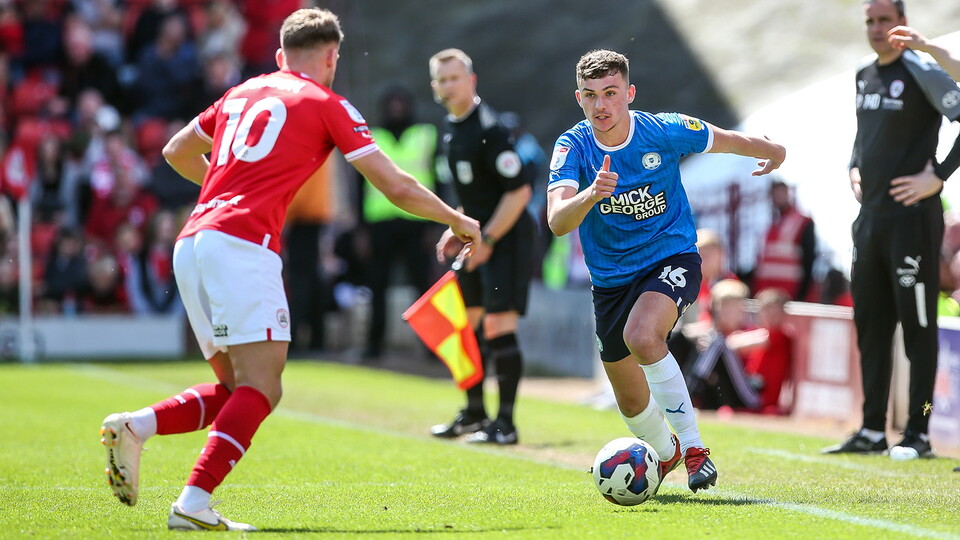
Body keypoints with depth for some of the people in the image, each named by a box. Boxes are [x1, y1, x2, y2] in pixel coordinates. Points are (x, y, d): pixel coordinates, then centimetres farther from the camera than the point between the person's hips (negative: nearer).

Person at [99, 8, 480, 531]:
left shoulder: (242, 93, 24)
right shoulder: (326, 104, 7)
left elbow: (177, 151, 36)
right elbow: (397, 187, 7)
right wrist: (458, 222, 22)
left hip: (192, 243, 8)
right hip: (242, 244, -7)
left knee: (237, 388, 13)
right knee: (261, 388, -10)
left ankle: (134, 426, -6)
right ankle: (193, 504, -23)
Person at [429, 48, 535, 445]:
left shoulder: (488, 129, -19)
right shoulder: (452, 126, 10)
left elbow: (518, 191, -21)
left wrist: (486, 241, -18)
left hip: (506, 235, -9)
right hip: (477, 234, 9)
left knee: (499, 325, -11)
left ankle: (505, 424, -5)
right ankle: (474, 413, 26)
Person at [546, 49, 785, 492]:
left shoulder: (665, 132, -14)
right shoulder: (572, 147, -14)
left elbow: (729, 140, 6)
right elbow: (557, 222, -29)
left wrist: (773, 153, 24)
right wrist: (590, 195, -49)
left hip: (671, 259, -3)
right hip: (611, 278, 3)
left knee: (641, 336, -34)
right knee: (631, 402, 12)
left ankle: (692, 444, -21)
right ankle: (665, 453, 46)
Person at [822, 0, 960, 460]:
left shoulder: (921, 72, -10)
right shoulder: (864, 76, 15)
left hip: (912, 216, -8)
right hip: (870, 215, 8)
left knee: (917, 326, -4)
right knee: (870, 324, 10)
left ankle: (917, 434, 0)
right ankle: (872, 431, 17)